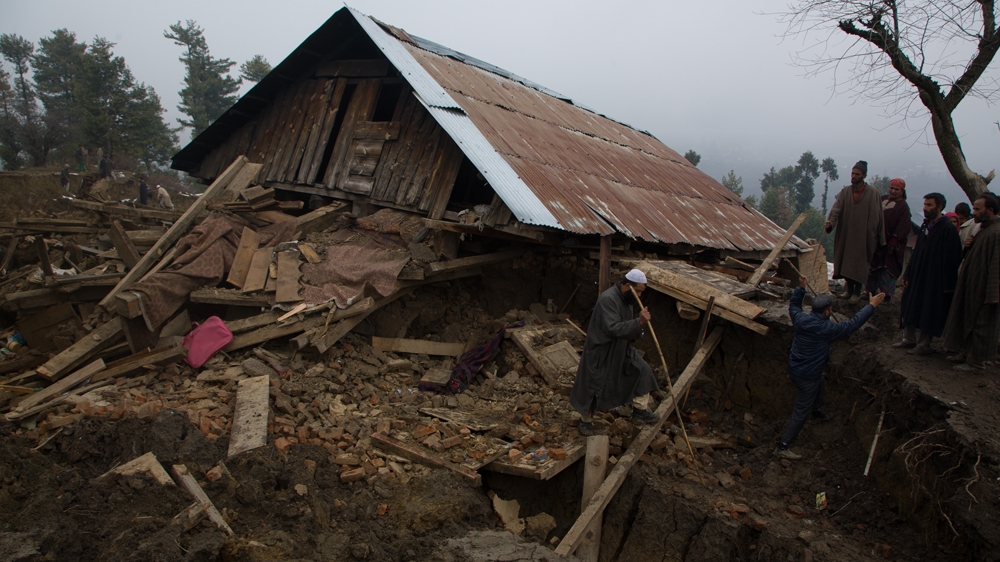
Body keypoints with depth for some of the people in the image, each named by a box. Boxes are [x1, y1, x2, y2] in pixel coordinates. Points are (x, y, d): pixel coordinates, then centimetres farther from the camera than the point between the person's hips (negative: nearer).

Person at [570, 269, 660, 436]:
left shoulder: (626, 298, 1)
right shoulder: (608, 299, -29)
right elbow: (613, 328, -38)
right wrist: (639, 322, -41)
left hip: (620, 350, 9)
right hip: (600, 352, -9)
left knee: (642, 371, 5)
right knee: (592, 387, 6)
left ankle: (640, 411, 16)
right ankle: (586, 420, 26)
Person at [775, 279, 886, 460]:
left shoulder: (800, 319, -8)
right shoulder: (827, 329, -25)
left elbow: (794, 305, 15)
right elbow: (853, 324, -14)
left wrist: (801, 288, 14)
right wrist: (871, 306, -5)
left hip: (794, 369, 8)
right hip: (807, 377, -8)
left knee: (820, 385, 36)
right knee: (801, 412, 2)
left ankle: (816, 413, 63)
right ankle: (782, 447, 4)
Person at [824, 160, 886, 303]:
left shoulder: (872, 193, -5)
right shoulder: (845, 192, 2)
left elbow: (876, 216, -4)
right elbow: (836, 209, -11)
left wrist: (879, 238, -4)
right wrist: (830, 222, -31)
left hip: (863, 236, -3)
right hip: (846, 235, 3)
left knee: (859, 264, 2)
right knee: (846, 263, 9)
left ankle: (857, 292, 15)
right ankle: (849, 290, 25)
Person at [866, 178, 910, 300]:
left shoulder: (903, 206, -7)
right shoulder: (882, 199, 9)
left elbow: (903, 227, -12)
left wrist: (893, 242, -17)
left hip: (890, 242, -6)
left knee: (887, 268, -2)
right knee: (873, 266, 9)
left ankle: (887, 293, 6)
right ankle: (872, 289, 18)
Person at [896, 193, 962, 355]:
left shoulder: (947, 230, -15)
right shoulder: (925, 226, 9)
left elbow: (950, 260, -17)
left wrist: (946, 285, -18)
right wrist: (907, 274, 11)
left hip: (934, 280, -8)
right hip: (917, 276, 8)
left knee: (928, 314, 0)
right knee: (909, 309, 12)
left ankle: (924, 345, 12)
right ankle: (909, 339, 24)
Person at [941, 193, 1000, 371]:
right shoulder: (984, 228, 10)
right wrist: (969, 247, 1)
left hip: (983, 289, -10)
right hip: (972, 285, 10)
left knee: (980, 325, 1)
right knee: (968, 321, 17)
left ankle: (977, 361, 11)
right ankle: (967, 353, 28)